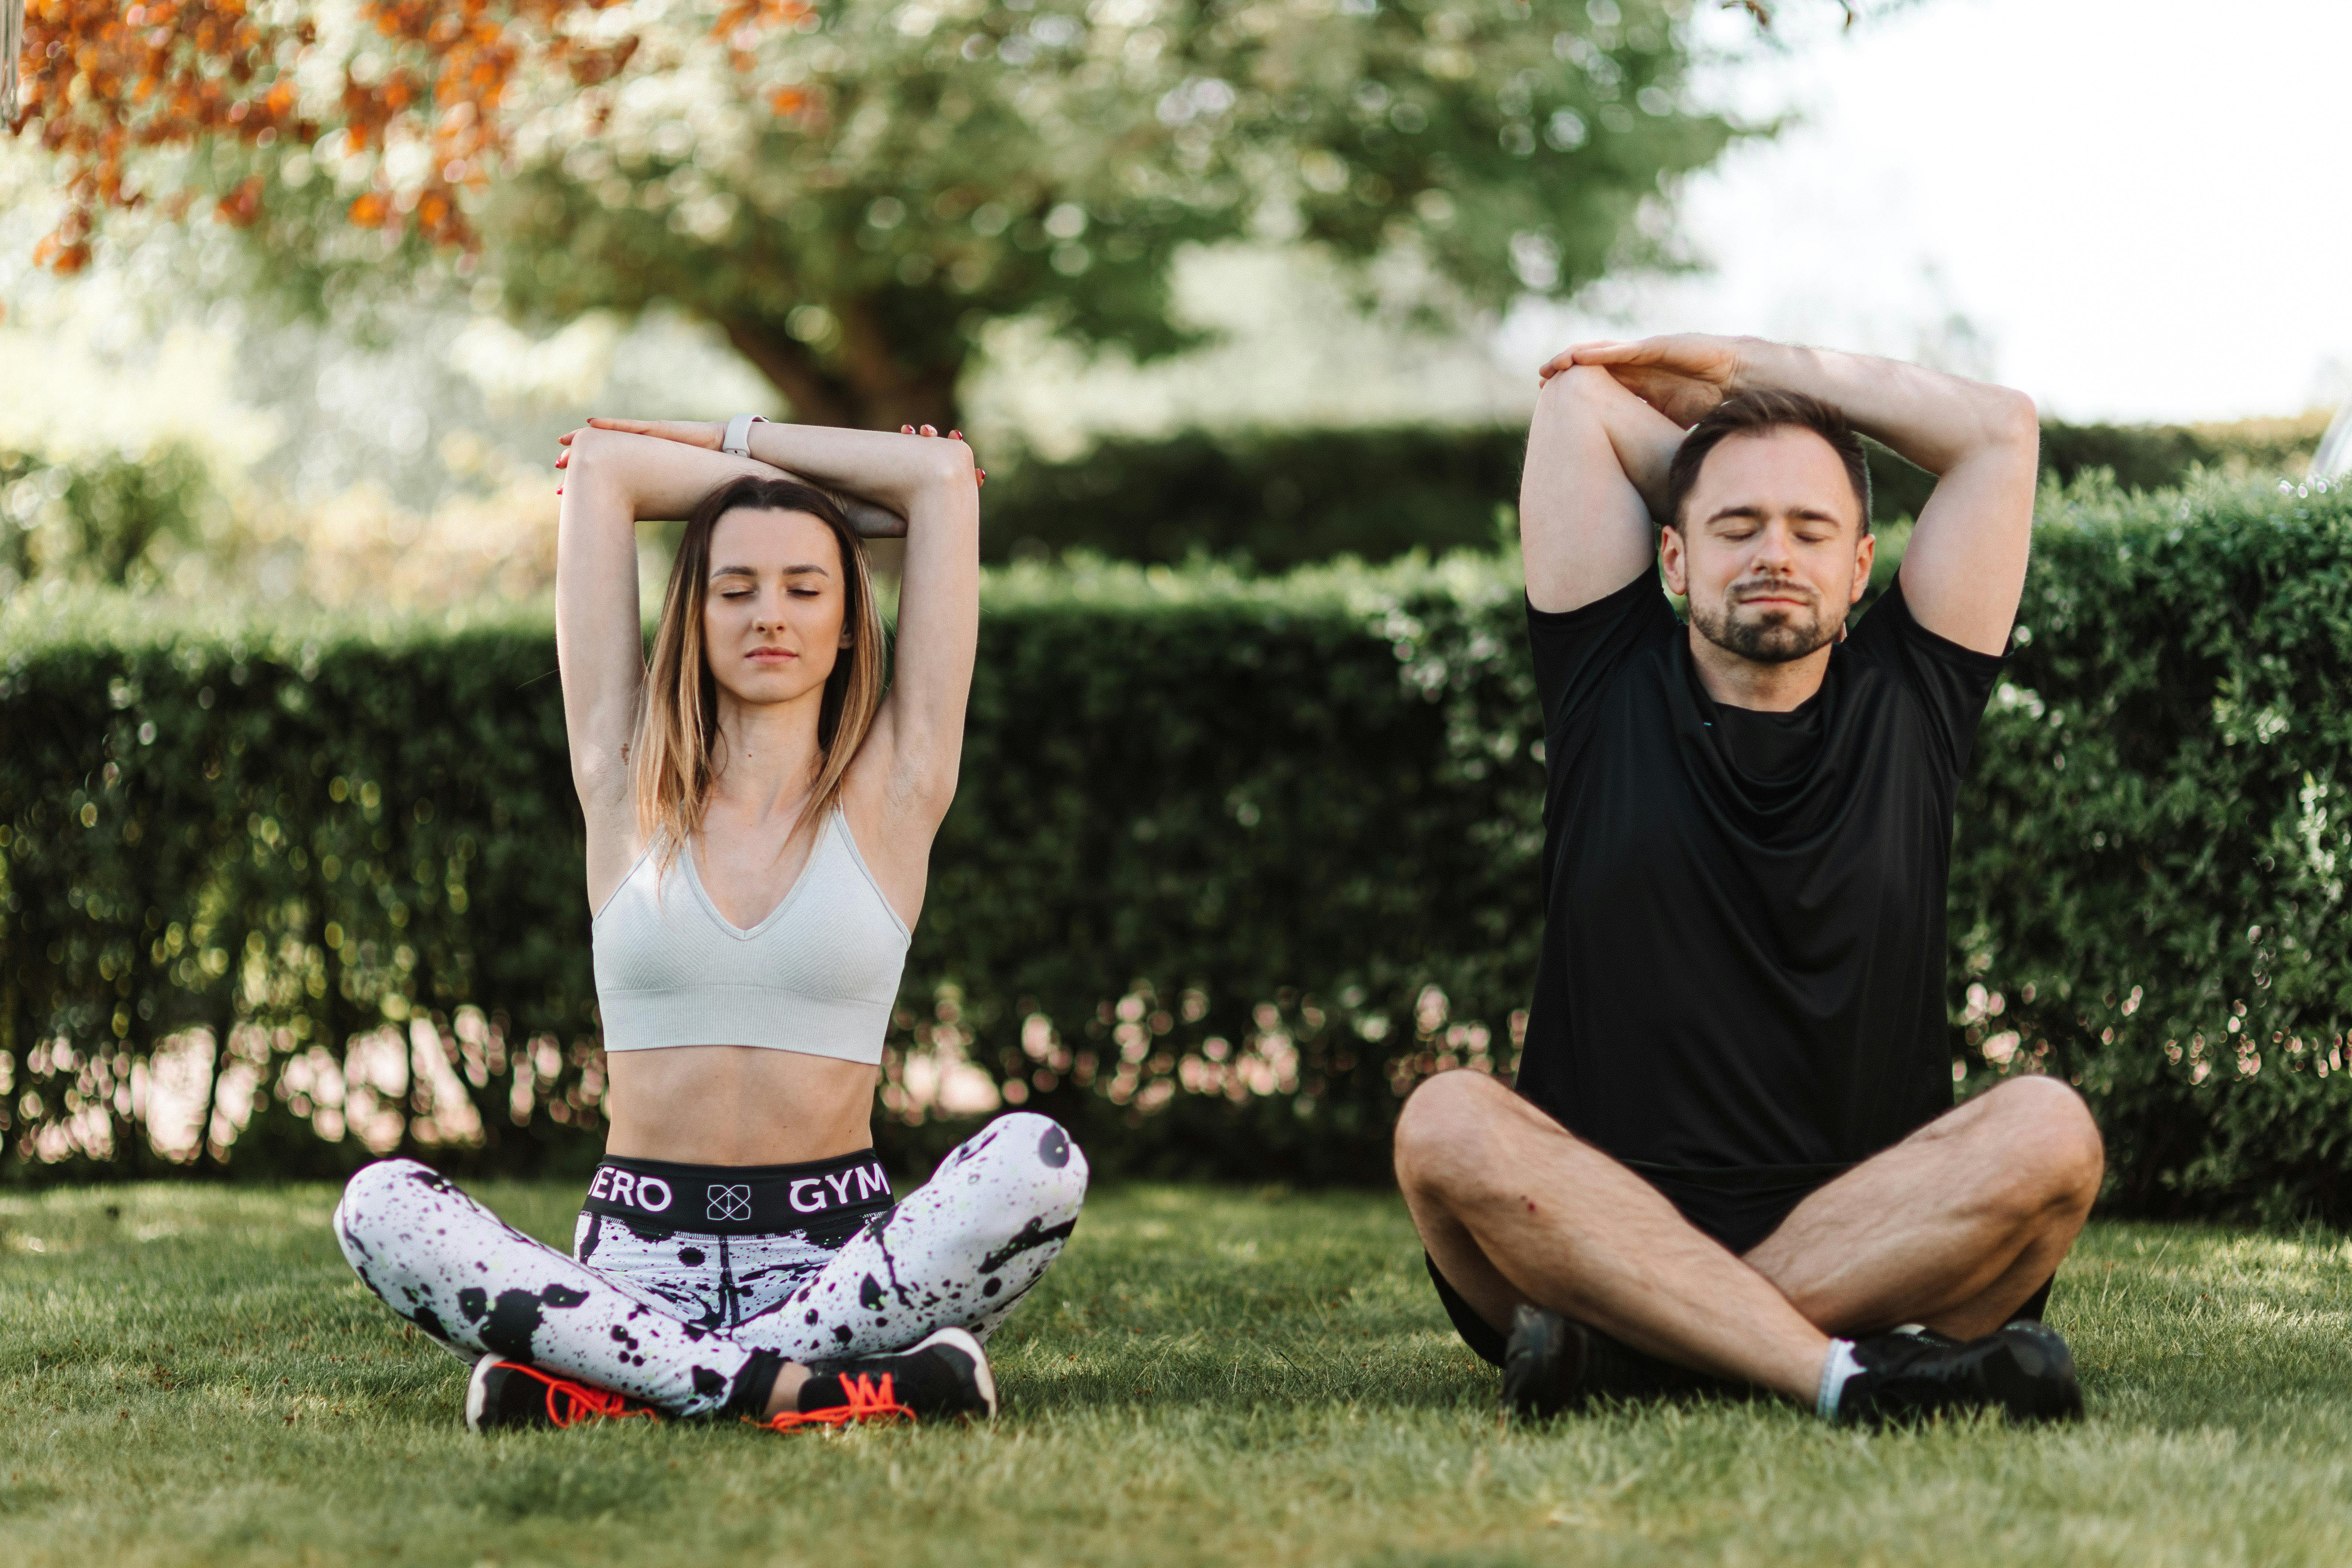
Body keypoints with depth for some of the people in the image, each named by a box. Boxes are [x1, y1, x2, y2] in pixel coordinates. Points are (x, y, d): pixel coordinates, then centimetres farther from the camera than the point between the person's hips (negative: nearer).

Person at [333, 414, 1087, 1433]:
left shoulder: (887, 796, 6)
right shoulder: (631, 788, 8)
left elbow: (943, 474, 6)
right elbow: (601, 465, 9)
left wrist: (725, 443, 17)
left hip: (836, 1254, 0)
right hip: (639, 1257, 1)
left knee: (1037, 1160, -31)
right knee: (379, 1207, -25)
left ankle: (614, 1380, -28)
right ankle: (791, 1384, -33)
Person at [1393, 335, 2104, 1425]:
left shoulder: (1901, 705, 13)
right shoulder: (1613, 689, 11)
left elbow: (1999, 430, 13)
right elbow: (1579, 399, 12)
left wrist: (1751, 369, 18)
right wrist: (1712, 437, 24)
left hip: (1865, 1237, 1)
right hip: (1602, 1219, -1)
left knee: (2048, 1131, -28)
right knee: (1448, 1124, -31)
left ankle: (1614, 1344, -33)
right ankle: (1843, 1372, -40)